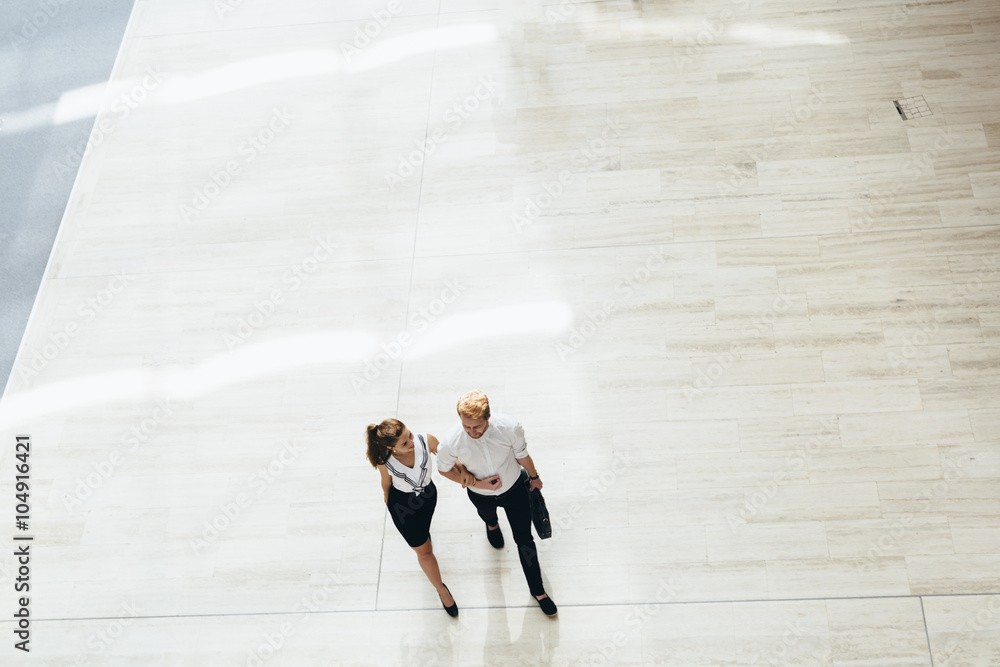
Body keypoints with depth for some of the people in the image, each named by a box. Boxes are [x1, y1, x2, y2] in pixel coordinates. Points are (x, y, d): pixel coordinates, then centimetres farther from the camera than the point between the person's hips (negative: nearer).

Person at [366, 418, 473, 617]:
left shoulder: (426, 441, -31)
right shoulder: (384, 461, -33)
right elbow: (386, 483, -11)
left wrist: (461, 470, -27)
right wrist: (388, 501, 8)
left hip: (428, 495, 2)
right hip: (402, 506, -2)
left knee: (423, 528, 36)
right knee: (424, 550, 13)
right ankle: (441, 591, 36)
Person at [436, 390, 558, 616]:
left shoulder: (510, 427, -36)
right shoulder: (452, 442, -38)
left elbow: (522, 454, -14)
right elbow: (444, 469, -14)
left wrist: (534, 477, 5)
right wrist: (477, 483, -23)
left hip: (514, 489, 0)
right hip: (481, 495, 1)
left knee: (525, 541, 11)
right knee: (487, 513, 36)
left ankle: (537, 590, 36)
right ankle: (492, 525, 76)